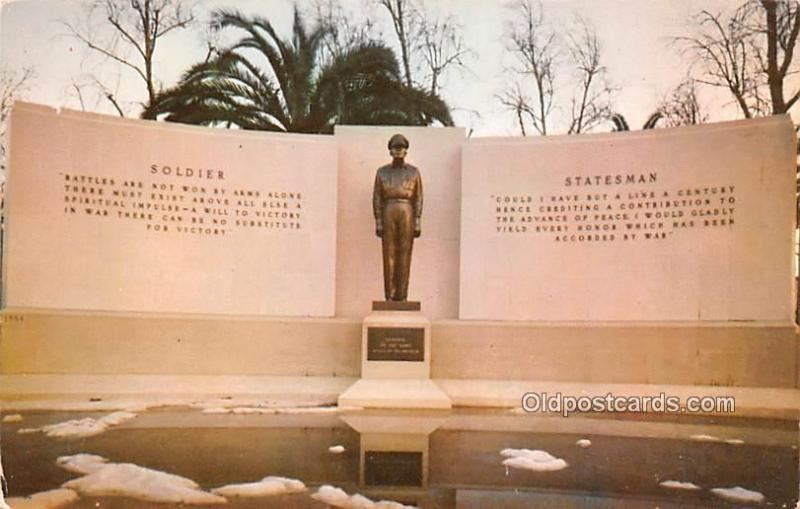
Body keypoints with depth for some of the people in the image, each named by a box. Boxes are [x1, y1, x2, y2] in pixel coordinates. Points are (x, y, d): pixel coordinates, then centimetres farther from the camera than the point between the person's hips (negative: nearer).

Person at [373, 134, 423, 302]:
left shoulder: (414, 171, 5)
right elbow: (377, 199, 4)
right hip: (388, 215, 1)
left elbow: (418, 199, 3)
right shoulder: (382, 172, 6)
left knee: (404, 256, -2)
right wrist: (378, 223, -4)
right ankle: (390, 297, 5)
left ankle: (401, 297, 4)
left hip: (407, 215, 0)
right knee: (389, 255, -1)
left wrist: (417, 223, -4)